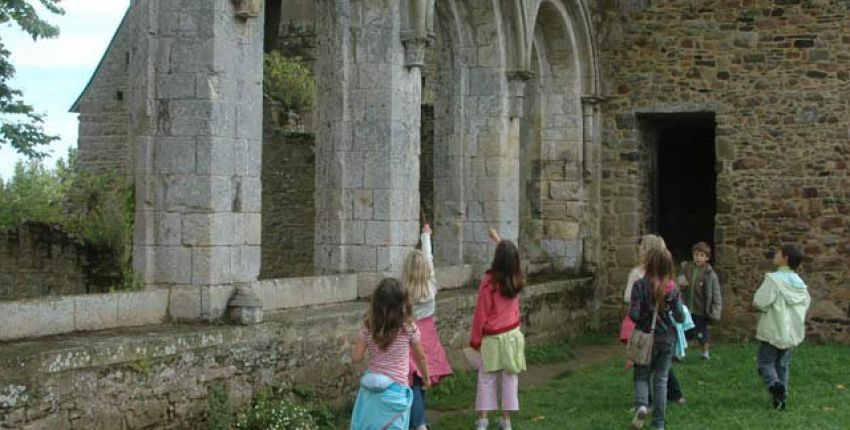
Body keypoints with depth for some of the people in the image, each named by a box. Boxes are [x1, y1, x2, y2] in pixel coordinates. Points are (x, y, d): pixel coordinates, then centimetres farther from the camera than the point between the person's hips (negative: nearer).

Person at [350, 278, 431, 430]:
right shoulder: (409, 327, -8)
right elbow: (420, 357, 5)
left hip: (370, 388, 2)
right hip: (394, 390, -2)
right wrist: (426, 377, 21)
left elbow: (356, 357, -2)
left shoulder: (368, 328, -4)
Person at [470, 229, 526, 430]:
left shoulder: (489, 281, -16)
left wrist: (475, 339, -3)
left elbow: (481, 313, -12)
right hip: (512, 334, 4)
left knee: (486, 379, 5)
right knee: (510, 378, 7)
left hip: (492, 338, -4)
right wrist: (498, 240, 36)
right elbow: (510, 257, 22)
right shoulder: (516, 279, -1)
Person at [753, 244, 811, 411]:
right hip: (792, 332, 6)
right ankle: (781, 396, 13)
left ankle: (774, 384, -20)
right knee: (783, 364, 15)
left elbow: (759, 303, -21)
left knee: (765, 361, 5)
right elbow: (806, 304, 11)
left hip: (773, 331, -6)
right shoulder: (800, 283, 4)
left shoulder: (773, 279, -17)